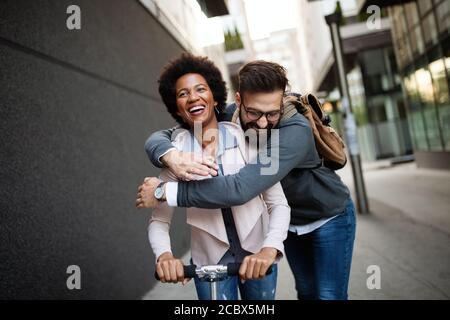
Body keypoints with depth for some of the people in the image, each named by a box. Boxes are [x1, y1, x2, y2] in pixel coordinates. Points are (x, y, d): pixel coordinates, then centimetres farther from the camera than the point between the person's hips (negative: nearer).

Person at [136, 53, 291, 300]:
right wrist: (164, 255, -29)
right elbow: (159, 220, -10)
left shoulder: (247, 140, -13)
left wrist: (268, 250, -30)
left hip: (256, 254, 1)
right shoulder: (176, 153, -11)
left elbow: (279, 204, -15)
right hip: (210, 261, 0)